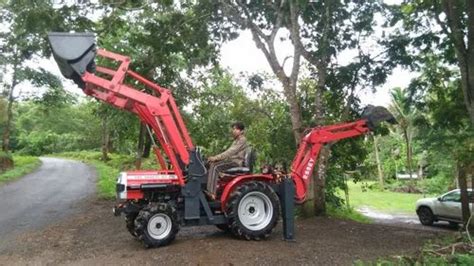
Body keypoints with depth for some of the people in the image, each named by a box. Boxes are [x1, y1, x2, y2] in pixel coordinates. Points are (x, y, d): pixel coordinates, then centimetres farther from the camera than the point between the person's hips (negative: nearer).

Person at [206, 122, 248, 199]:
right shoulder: (236, 140, 22)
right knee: (210, 164, -3)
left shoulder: (242, 140, -10)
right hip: (231, 160, 10)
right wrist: (215, 158, 7)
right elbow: (229, 152, 20)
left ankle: (211, 193, -33)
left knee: (215, 167, -27)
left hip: (236, 162, -10)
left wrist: (216, 157, -23)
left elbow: (230, 152, -20)